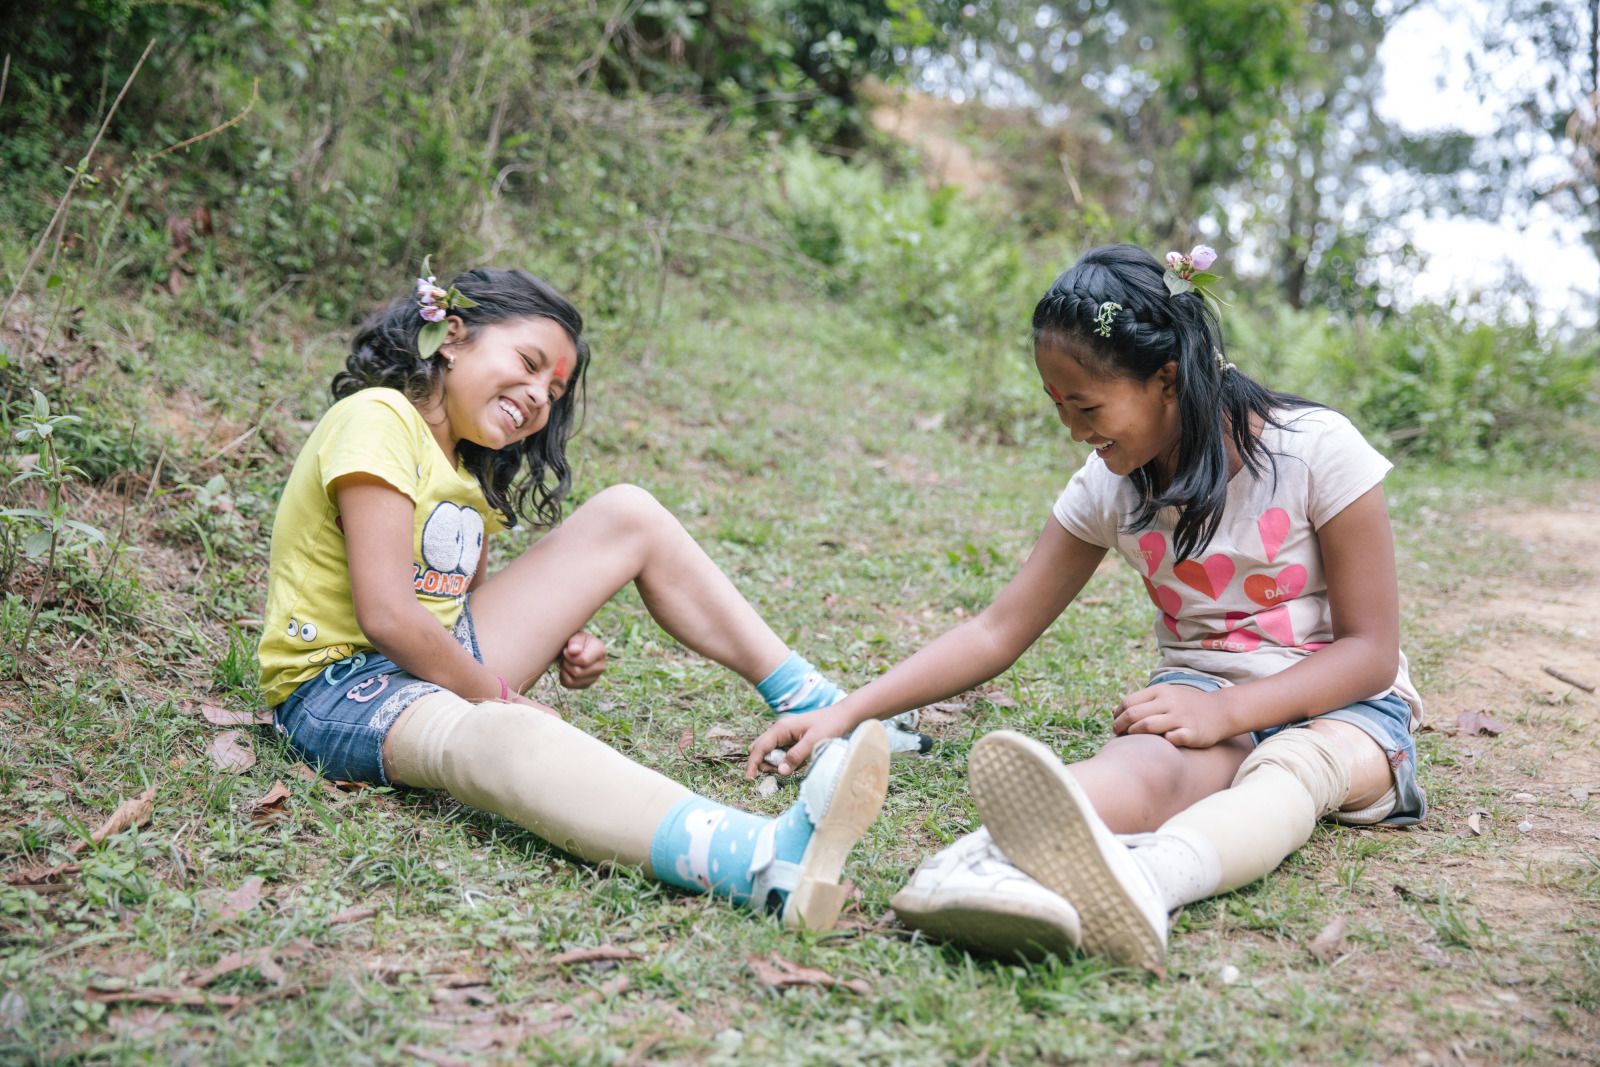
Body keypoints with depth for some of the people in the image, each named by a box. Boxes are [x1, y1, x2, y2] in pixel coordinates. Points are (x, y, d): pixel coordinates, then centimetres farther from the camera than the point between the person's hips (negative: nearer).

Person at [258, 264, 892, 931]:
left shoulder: (472, 469, 15)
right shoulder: (376, 420, -13)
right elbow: (386, 616, -22)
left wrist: (555, 644, -4)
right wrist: (500, 695, -14)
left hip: (444, 663, 9)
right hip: (340, 688, -9)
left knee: (627, 515, 2)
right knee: (508, 739, -44)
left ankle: (816, 709, 2)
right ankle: (769, 862, -71)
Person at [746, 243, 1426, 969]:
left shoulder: (1317, 452, -12)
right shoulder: (1109, 487, -1)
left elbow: (1370, 649, -11)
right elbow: (997, 632, 0)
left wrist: (1225, 711, -26)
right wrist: (845, 714, -11)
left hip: (1339, 706, -2)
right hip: (1204, 702, 2)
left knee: (1296, 764, -38)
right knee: (1146, 762, -35)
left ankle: (1141, 878, -71)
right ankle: (1000, 861, -68)